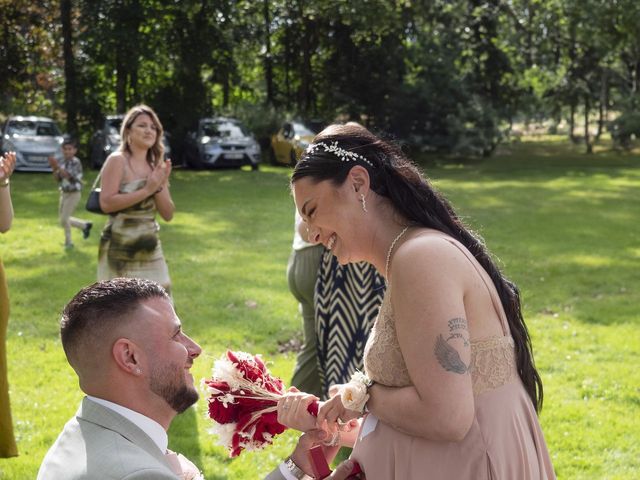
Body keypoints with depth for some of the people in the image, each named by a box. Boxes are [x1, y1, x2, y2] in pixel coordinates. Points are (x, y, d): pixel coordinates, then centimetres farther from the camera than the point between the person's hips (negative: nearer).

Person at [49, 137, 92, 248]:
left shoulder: (76, 162, -16)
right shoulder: (64, 162, 6)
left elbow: (69, 176, -29)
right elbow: (57, 179, 8)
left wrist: (57, 167, -33)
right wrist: (54, 169, -10)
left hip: (73, 194, -8)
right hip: (64, 193, 8)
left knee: (64, 219, -7)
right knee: (63, 219, 15)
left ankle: (68, 242, 10)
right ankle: (85, 225, 31)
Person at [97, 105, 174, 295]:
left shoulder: (156, 166, 10)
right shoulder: (117, 160, -8)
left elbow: (168, 214, 7)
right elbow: (106, 203, -20)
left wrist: (159, 187, -10)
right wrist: (147, 190, -20)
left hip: (150, 250, 7)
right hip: (121, 249, -7)